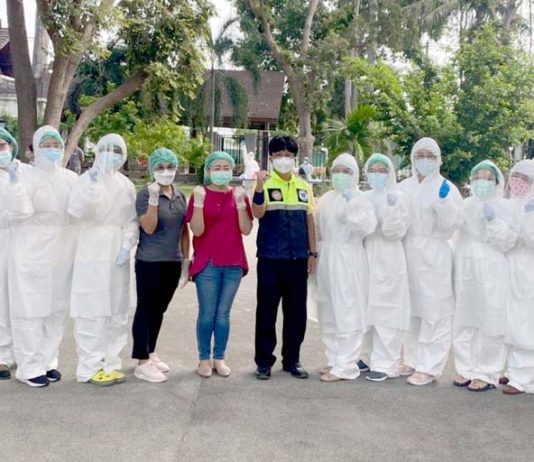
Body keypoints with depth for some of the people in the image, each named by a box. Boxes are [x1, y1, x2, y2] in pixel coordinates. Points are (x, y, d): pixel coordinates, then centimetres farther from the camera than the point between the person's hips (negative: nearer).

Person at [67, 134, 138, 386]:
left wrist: (127, 245, -7)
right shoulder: (86, 179, -4)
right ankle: (90, 367, 5)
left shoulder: (126, 185, 9)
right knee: (92, 311, -3)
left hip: (117, 253, 5)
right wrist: (94, 181, -27)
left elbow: (132, 220, 8)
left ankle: (110, 363, 20)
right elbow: (78, 211, -21)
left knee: (116, 311, 9)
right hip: (92, 252, -5)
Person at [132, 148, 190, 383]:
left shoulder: (180, 195, 9)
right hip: (150, 262, -5)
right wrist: (154, 199, -25)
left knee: (159, 310, 14)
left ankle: (151, 353, 27)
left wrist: (186, 260, 11)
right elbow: (149, 228, -18)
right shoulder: (145, 194, -8)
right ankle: (142, 362, 6)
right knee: (146, 309, 0)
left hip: (173, 262, 6)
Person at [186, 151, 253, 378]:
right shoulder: (199, 194, -2)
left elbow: (246, 230, -1)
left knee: (223, 313, 9)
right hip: (207, 264, -3)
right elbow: (197, 230, -10)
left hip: (233, 264, 3)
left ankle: (219, 358, 18)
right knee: (207, 313, 3)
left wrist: (240, 204, -14)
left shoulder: (238, 195, 7)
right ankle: (204, 359, 14)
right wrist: (199, 203, -23)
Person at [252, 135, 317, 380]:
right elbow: (258, 214, -15)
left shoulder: (304, 186, 11)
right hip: (270, 258, -3)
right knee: (267, 311, 3)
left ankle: (292, 359, 20)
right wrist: (259, 188, -30)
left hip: (298, 258, 4)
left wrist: (312, 252, 9)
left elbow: (309, 220, 13)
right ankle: (264, 360, 14)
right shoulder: (265, 184, 0)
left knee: (296, 311, 8)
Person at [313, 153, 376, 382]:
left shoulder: (360, 199, -5)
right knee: (328, 314, 12)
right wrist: (314, 258, 14)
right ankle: (335, 359, 23)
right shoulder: (325, 199, 13)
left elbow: (367, 227, -21)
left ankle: (345, 366, 0)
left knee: (347, 314, -5)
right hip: (326, 259, 7)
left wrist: (351, 203, -27)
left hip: (348, 260, -7)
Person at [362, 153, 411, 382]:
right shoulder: (364, 197, 13)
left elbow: (395, 232, -10)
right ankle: (368, 356, 19)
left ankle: (385, 364, 0)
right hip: (365, 258, 5)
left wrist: (391, 209, -21)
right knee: (366, 309, 8)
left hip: (388, 261, -5)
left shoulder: (398, 198, -2)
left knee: (385, 311, -4)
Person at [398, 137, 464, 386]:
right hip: (407, 254, 5)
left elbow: (454, 222, -11)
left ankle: (429, 367, 4)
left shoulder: (446, 188, -2)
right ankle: (413, 360, 25)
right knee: (411, 309, 13)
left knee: (434, 311, -2)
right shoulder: (403, 187, 9)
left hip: (433, 256, -5)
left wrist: (444, 202, -25)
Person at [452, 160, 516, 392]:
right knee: (464, 322, 6)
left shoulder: (503, 206, 1)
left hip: (491, 274, -4)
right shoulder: (466, 205, 11)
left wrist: (493, 221, -18)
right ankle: (467, 369, 17)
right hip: (465, 271, 4)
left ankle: (486, 374, 4)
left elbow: (508, 241, -6)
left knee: (489, 323, -4)